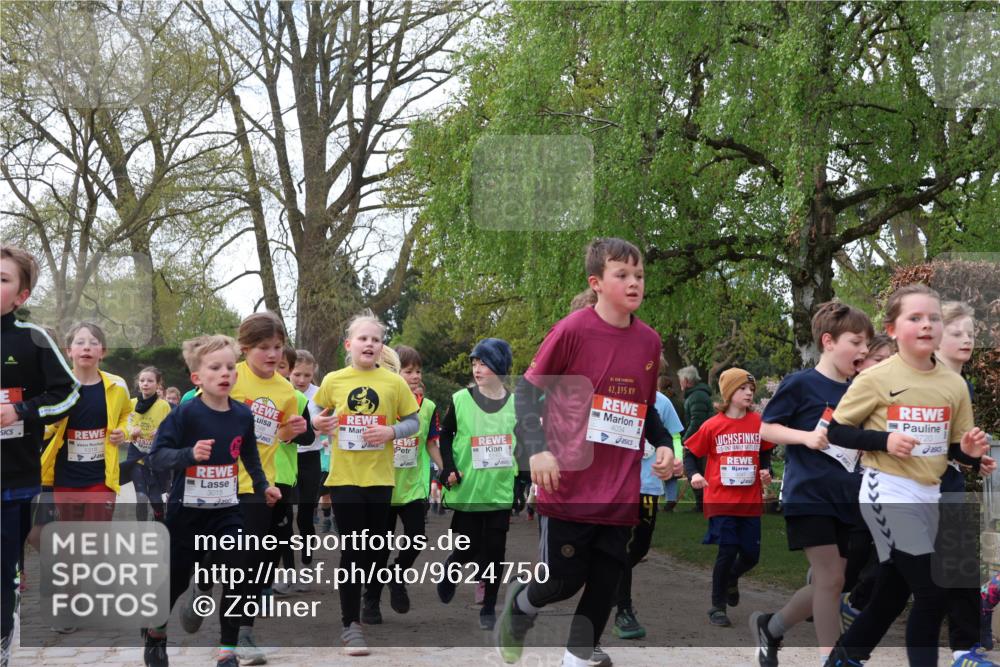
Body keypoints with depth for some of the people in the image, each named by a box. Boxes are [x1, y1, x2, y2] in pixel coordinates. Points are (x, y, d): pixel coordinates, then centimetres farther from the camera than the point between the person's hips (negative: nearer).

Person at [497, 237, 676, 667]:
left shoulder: (649, 341, 7)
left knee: (605, 582, 7)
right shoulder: (572, 330, -9)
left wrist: (663, 446, 3)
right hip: (568, 485, -5)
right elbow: (527, 390, -5)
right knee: (562, 580, 1)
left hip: (621, 493, 5)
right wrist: (537, 450, -15)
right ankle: (517, 606, 34)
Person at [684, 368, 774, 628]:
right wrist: (693, 475, -17)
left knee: (751, 555, 5)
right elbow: (691, 454, 1)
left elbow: (765, 452, 15)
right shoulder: (712, 425, -6)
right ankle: (718, 607, 11)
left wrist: (766, 470, -4)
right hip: (721, 500, -3)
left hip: (750, 501, 3)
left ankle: (731, 578, 41)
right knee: (727, 552, -7)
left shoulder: (758, 422, 2)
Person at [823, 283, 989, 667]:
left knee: (892, 596, 15)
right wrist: (883, 440, -19)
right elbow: (835, 431, -7)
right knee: (931, 593, -12)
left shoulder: (954, 384, 2)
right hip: (888, 494, -6)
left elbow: (957, 448, 11)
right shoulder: (876, 379, -11)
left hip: (929, 496, 6)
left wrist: (970, 451, -11)